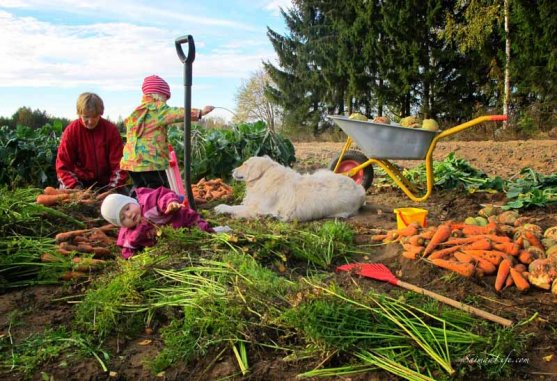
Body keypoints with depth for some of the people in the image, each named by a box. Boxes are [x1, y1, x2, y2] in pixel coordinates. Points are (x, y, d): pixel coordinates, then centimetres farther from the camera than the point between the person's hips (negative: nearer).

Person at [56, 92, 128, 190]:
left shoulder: (111, 129, -8)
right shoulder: (71, 131, -9)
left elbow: (118, 163, -8)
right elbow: (63, 165, -8)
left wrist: (113, 189, -19)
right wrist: (76, 188, -22)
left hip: (106, 183, 1)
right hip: (80, 182, 0)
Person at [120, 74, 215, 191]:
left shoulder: (135, 112, 17)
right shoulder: (158, 108, -7)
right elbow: (177, 113, -18)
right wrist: (200, 112, -17)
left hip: (131, 161, 8)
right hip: (150, 162, -8)